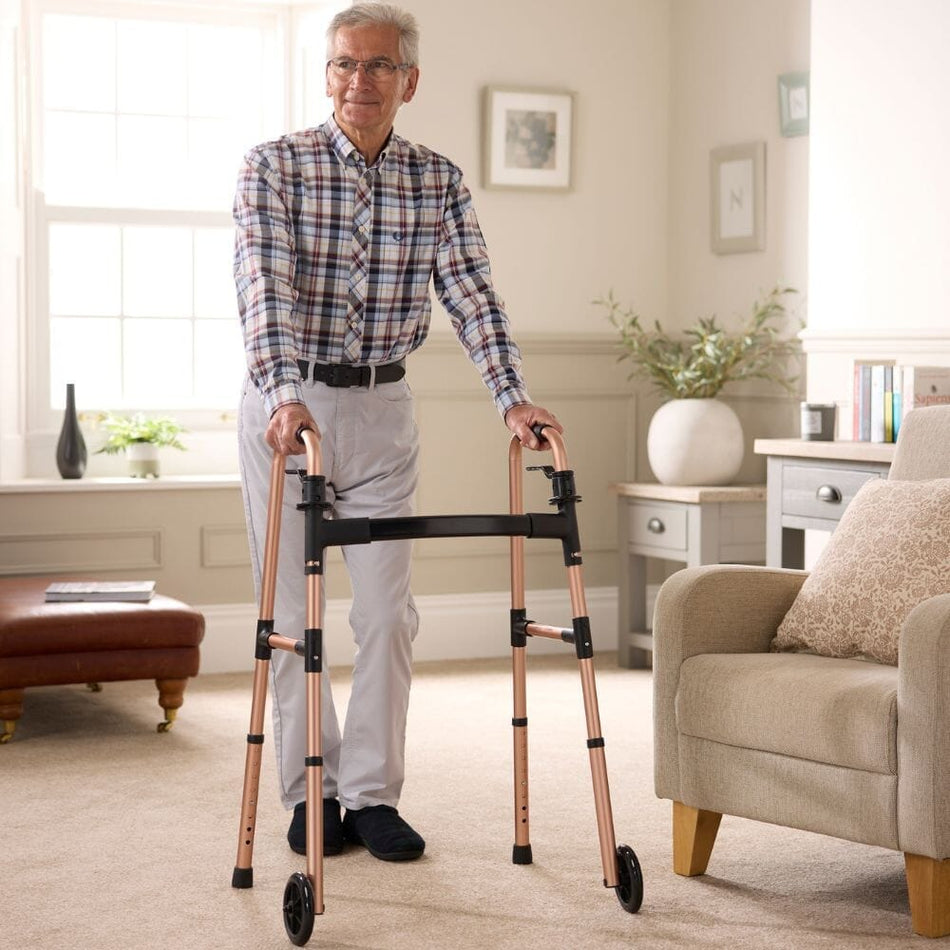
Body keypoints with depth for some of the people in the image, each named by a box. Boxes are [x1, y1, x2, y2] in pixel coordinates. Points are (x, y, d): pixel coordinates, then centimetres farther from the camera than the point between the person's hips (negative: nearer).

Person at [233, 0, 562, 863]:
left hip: (383, 410, 3)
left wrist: (513, 397, -21)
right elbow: (265, 285, -21)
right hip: (287, 405, -2)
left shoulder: (439, 183, 2)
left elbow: (473, 294, -7)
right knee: (295, 611, 3)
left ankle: (372, 793, 11)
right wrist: (286, 394, -36)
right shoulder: (275, 166, -8)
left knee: (388, 611, 1)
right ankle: (309, 793, 15)